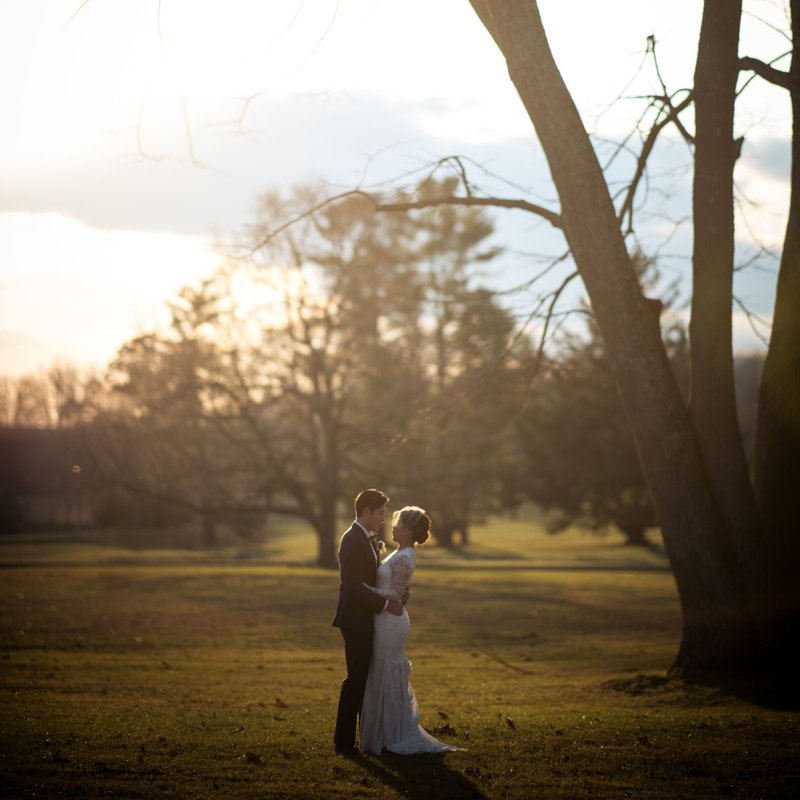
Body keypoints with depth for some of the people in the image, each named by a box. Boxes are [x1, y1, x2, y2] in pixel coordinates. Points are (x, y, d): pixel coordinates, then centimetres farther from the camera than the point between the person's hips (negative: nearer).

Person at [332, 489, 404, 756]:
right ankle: (343, 742, 0)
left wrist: (394, 596, 4)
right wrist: (385, 604, -20)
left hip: (365, 620, 10)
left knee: (367, 678, 14)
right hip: (356, 620, -10)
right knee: (356, 679, -5)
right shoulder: (352, 540, -16)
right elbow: (354, 585, -23)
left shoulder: (367, 540, 15)